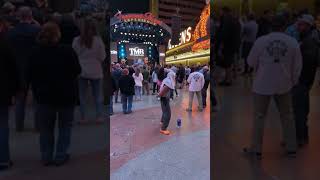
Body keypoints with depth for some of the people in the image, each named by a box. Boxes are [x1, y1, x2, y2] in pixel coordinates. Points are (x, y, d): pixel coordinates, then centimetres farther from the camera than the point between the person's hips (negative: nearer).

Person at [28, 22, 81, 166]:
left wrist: (37, 91, 13)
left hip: (44, 95, 3)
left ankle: (46, 157, 23)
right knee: (65, 126, 13)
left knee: (46, 127, 16)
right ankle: (60, 156, 15)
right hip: (66, 95, -2)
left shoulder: (35, 54, -4)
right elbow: (77, 71, -5)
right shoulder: (68, 52, -13)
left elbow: (31, 76, 2)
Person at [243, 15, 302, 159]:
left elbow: (251, 62, -2)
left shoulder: (261, 41, -9)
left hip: (263, 84, -2)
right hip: (284, 85, 2)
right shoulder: (293, 42, -3)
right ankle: (291, 148, 30)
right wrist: (293, 81, 18)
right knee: (287, 116, 18)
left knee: (259, 117, 9)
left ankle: (256, 150, 19)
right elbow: (297, 66, 3)